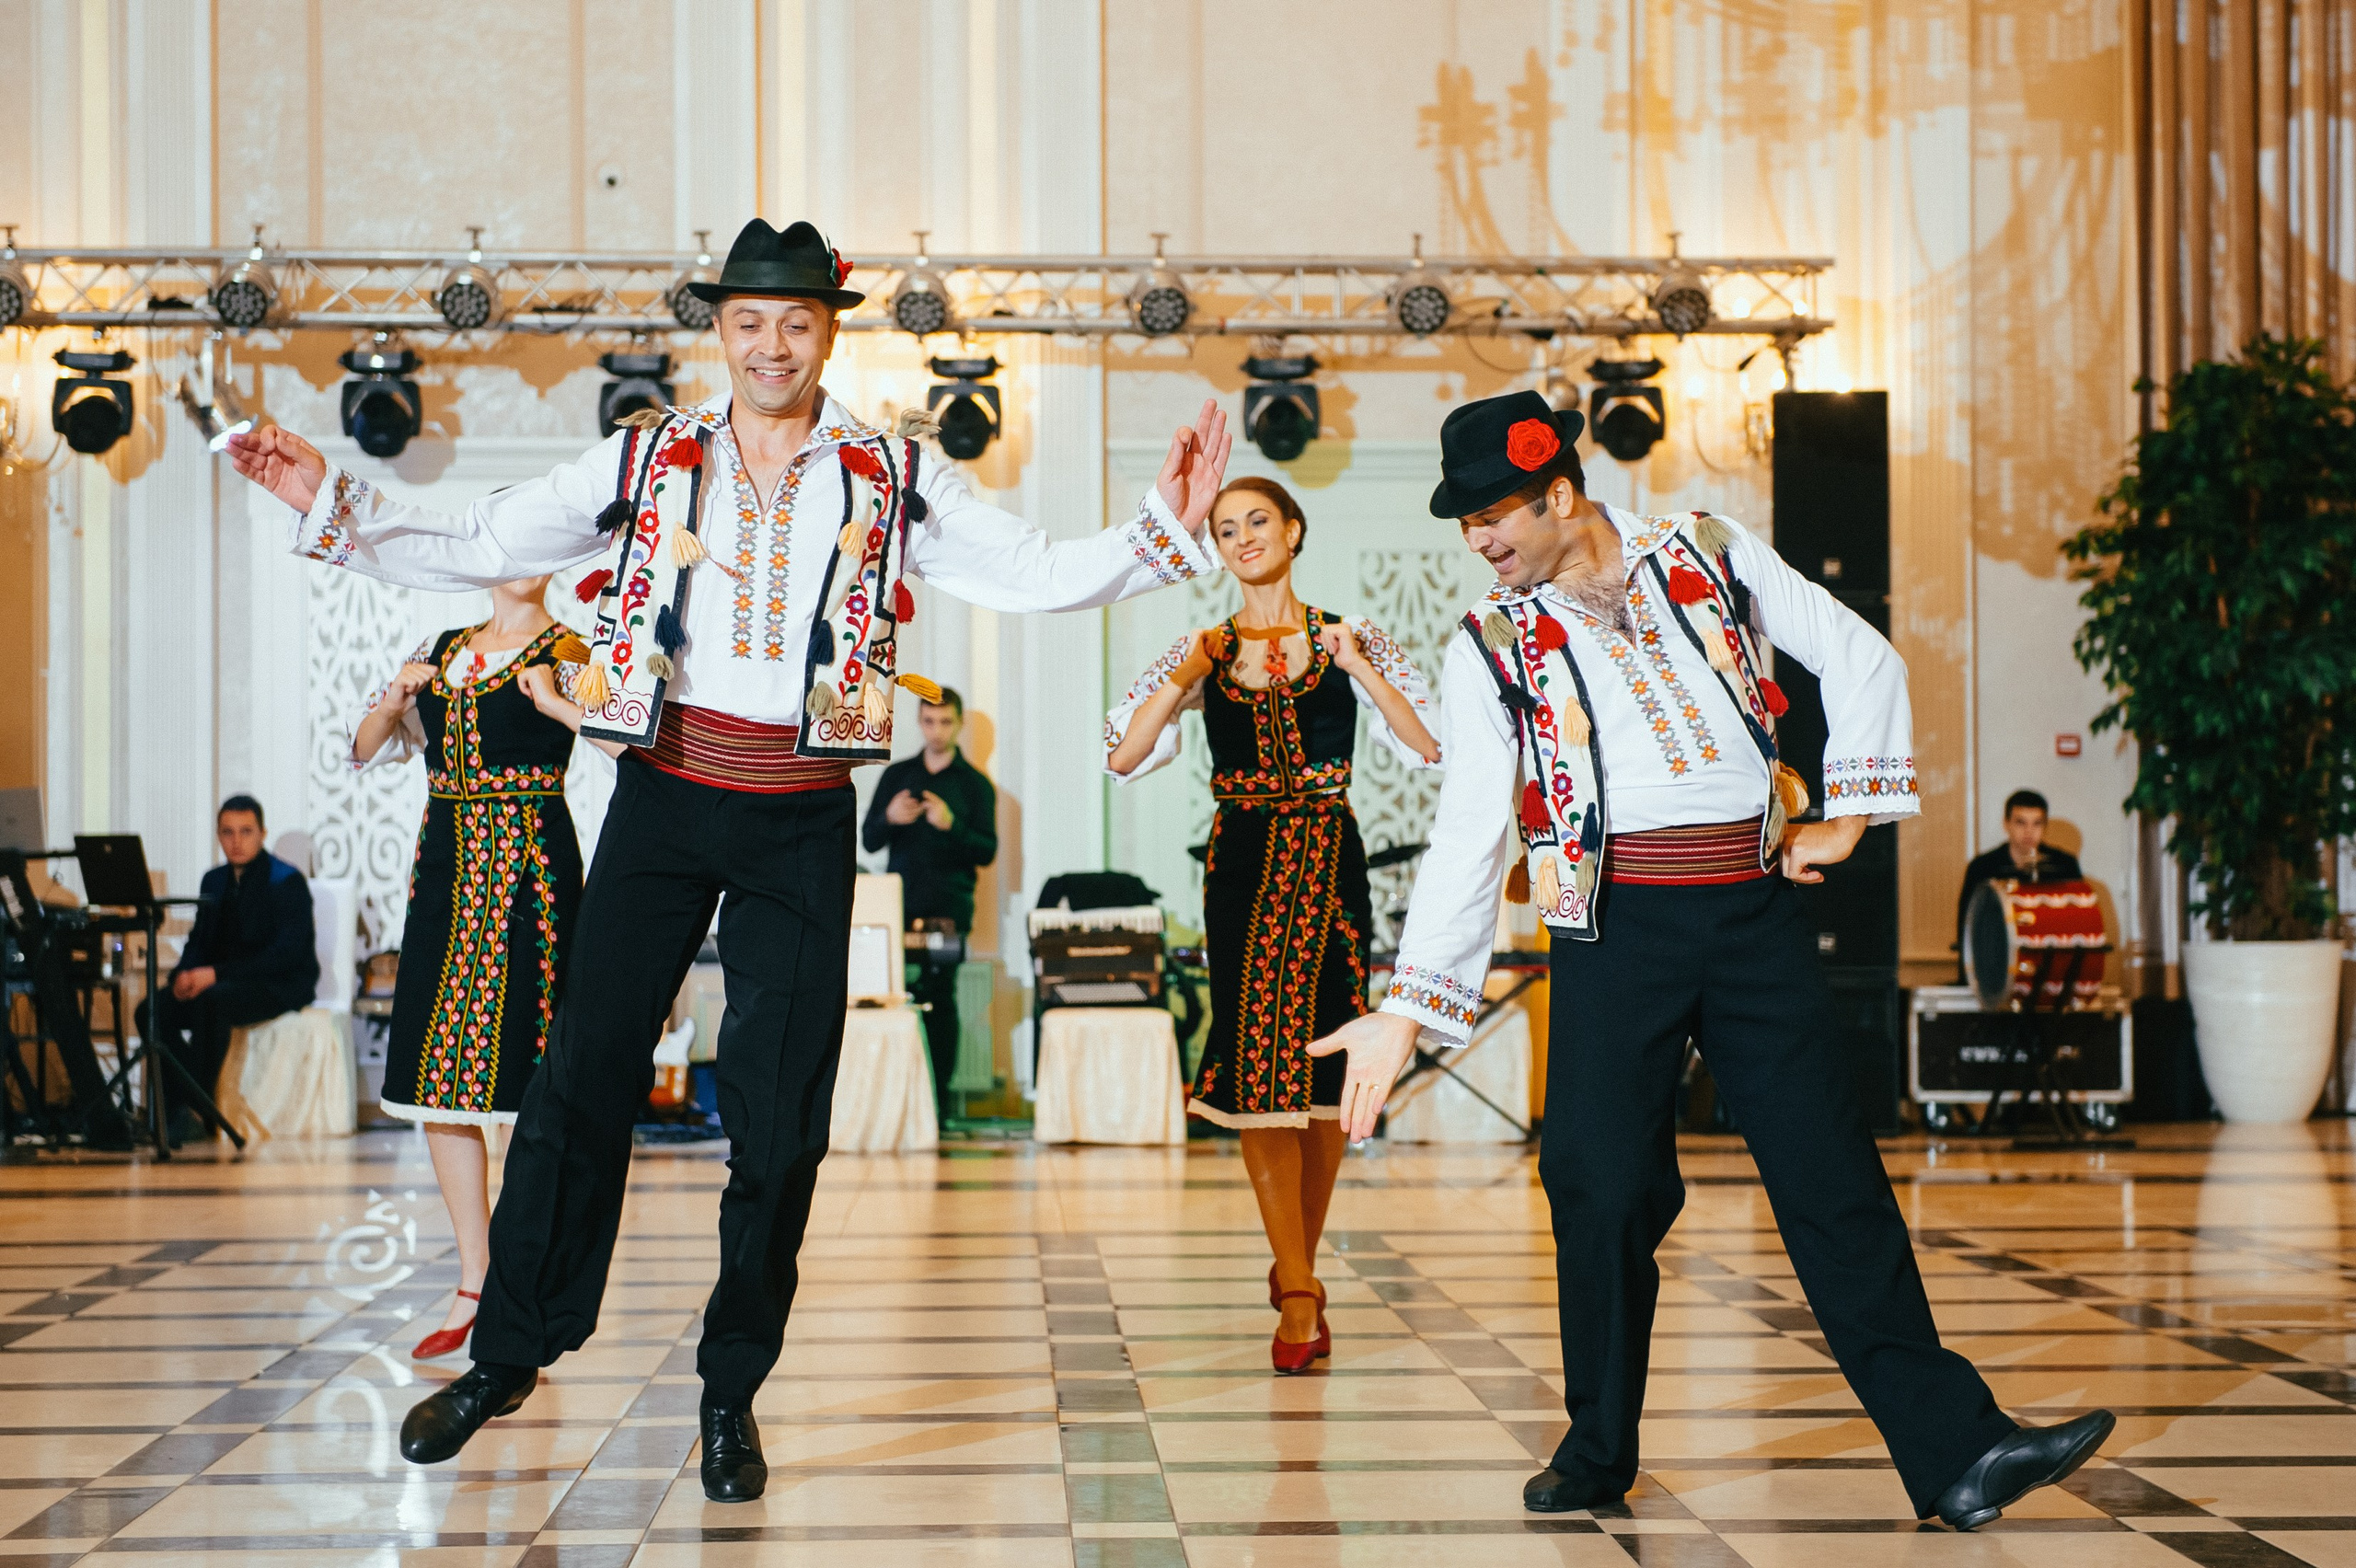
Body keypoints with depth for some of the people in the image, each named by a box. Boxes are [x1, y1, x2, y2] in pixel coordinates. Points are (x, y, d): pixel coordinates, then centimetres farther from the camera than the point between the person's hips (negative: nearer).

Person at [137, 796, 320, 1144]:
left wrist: (215, 974, -27)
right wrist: (184, 974, -11)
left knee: (210, 1002, -36)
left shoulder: (287, 882, -10)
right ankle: (180, 1105, -16)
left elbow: (286, 953, -20)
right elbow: (199, 939, 15)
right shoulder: (214, 881, 14)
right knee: (152, 1011, -17)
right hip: (218, 982, 7)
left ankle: (197, 1112, -30)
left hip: (282, 985, -7)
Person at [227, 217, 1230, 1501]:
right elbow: (476, 548, 4)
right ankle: (508, 1357, 18)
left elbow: (1035, 575, -2)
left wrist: (1162, 530, -17)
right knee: (583, 1073, 2)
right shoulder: (648, 459, 5)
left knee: (778, 1118, 3)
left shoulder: (892, 477, 3)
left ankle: (732, 1395, 18)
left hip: (799, 823, 0)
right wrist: (330, 504, -6)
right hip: (663, 801, 0)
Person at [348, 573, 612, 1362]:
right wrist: (394, 699, 1)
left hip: (528, 868, -5)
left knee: (522, 1074, -8)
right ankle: (473, 1286, 14)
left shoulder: (570, 656, 0)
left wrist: (559, 705, -22)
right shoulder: (440, 652, 15)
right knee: (440, 1085, 5)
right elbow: (366, 751, 19)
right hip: (446, 870, 6)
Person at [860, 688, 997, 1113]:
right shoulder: (896, 775, 14)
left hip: (947, 910, -2)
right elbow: (868, 840, 11)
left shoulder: (975, 784, 7)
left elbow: (987, 851, 1)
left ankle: (938, 1102, -3)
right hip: (898, 906, 2)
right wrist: (890, 819, -10)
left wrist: (951, 825, -16)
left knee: (939, 999, -6)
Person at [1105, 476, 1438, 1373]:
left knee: (1326, 1068, 0)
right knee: (1257, 1067, -7)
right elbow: (1124, 758, -1)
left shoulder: (1348, 640, 4)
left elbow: (1429, 749, -5)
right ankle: (1299, 1295, -5)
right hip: (1241, 867, 1)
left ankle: (1295, 1271, 16)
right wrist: (1187, 678, -11)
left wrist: (1360, 668, -14)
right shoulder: (1201, 652, 9)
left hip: (1327, 861, -1)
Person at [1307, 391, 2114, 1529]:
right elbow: (1467, 838, 2)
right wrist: (1404, 1013, -5)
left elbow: (1858, 657, 13)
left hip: (1754, 912, 1)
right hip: (1616, 930, 0)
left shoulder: (1707, 555, 9)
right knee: (1602, 1189, -4)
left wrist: (1846, 815, 5)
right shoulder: (1491, 646, 6)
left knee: (1833, 1177, -2)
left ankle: (1955, 1449, -1)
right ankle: (1598, 1451, 16)